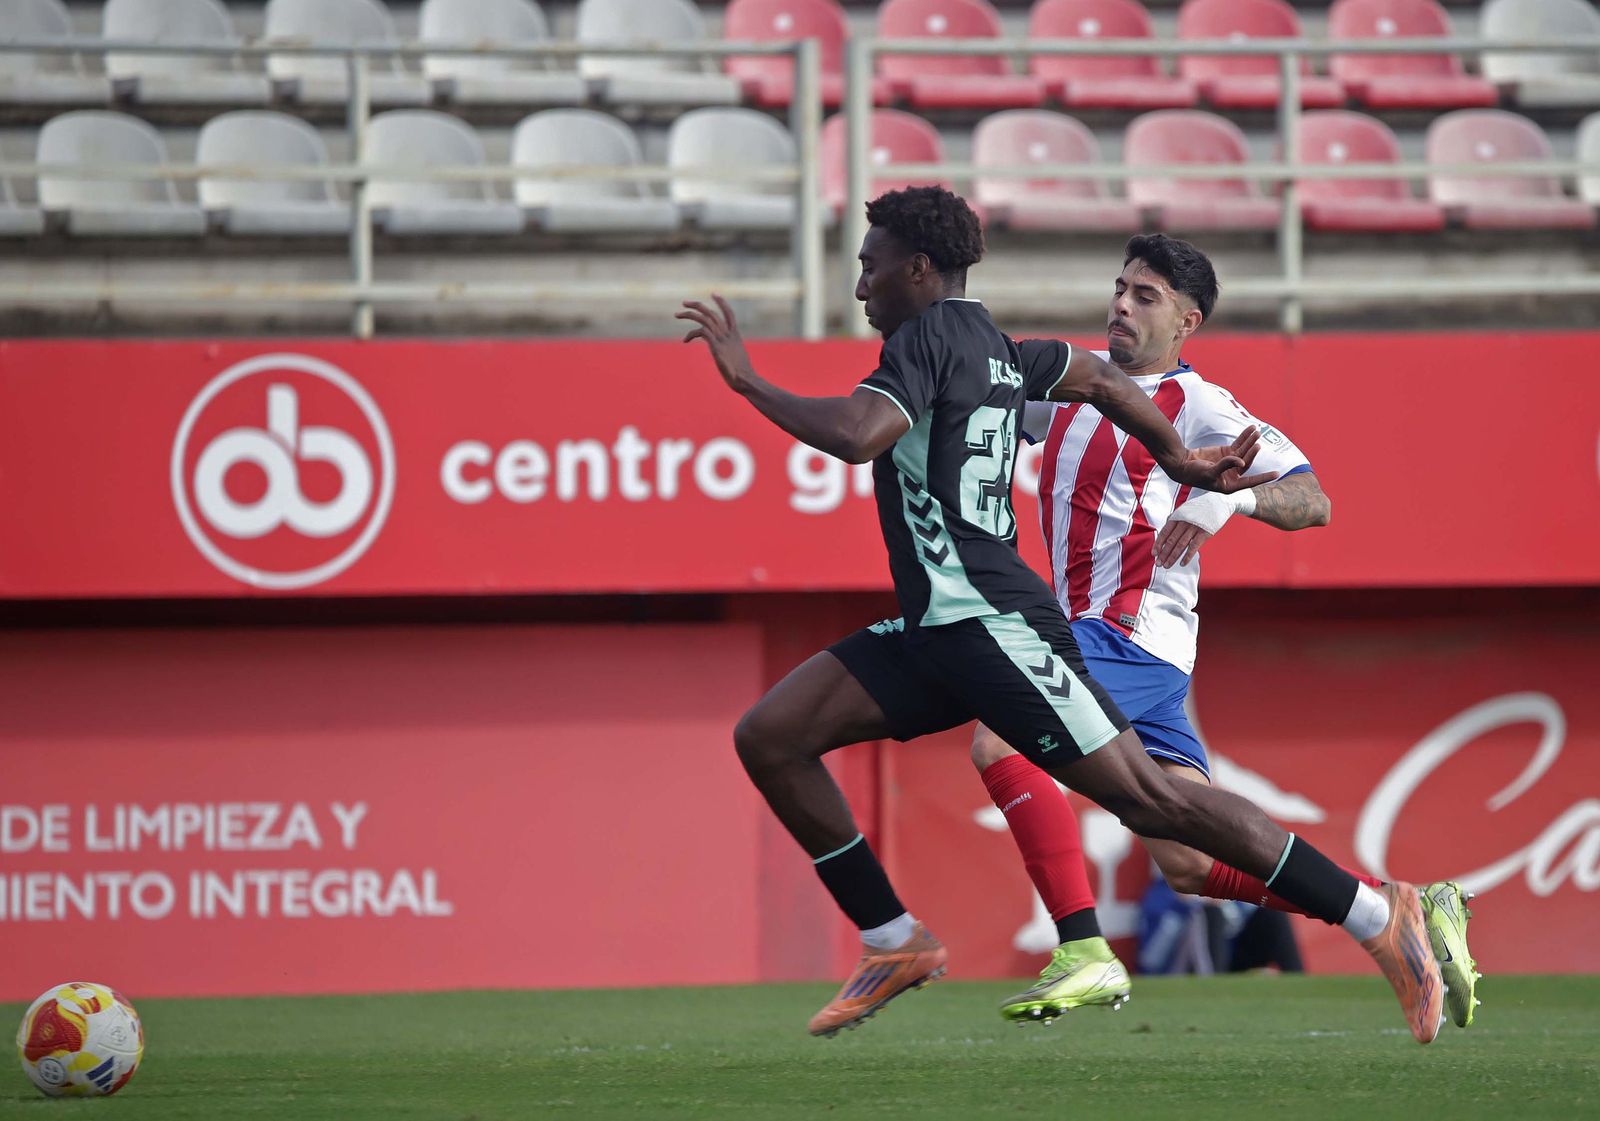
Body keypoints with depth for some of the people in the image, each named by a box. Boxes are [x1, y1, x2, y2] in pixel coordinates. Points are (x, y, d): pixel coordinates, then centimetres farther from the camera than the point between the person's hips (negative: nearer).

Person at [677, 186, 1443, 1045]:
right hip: (937, 628, 10)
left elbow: (855, 435, -25)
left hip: (992, 627, -10)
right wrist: (1180, 462, 38)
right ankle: (895, 945, 10)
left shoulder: (929, 336, -10)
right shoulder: (991, 347, 18)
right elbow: (1102, 381, 28)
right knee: (767, 738, 4)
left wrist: (747, 380, -14)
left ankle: (1377, 916, -8)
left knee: (1145, 797, -12)